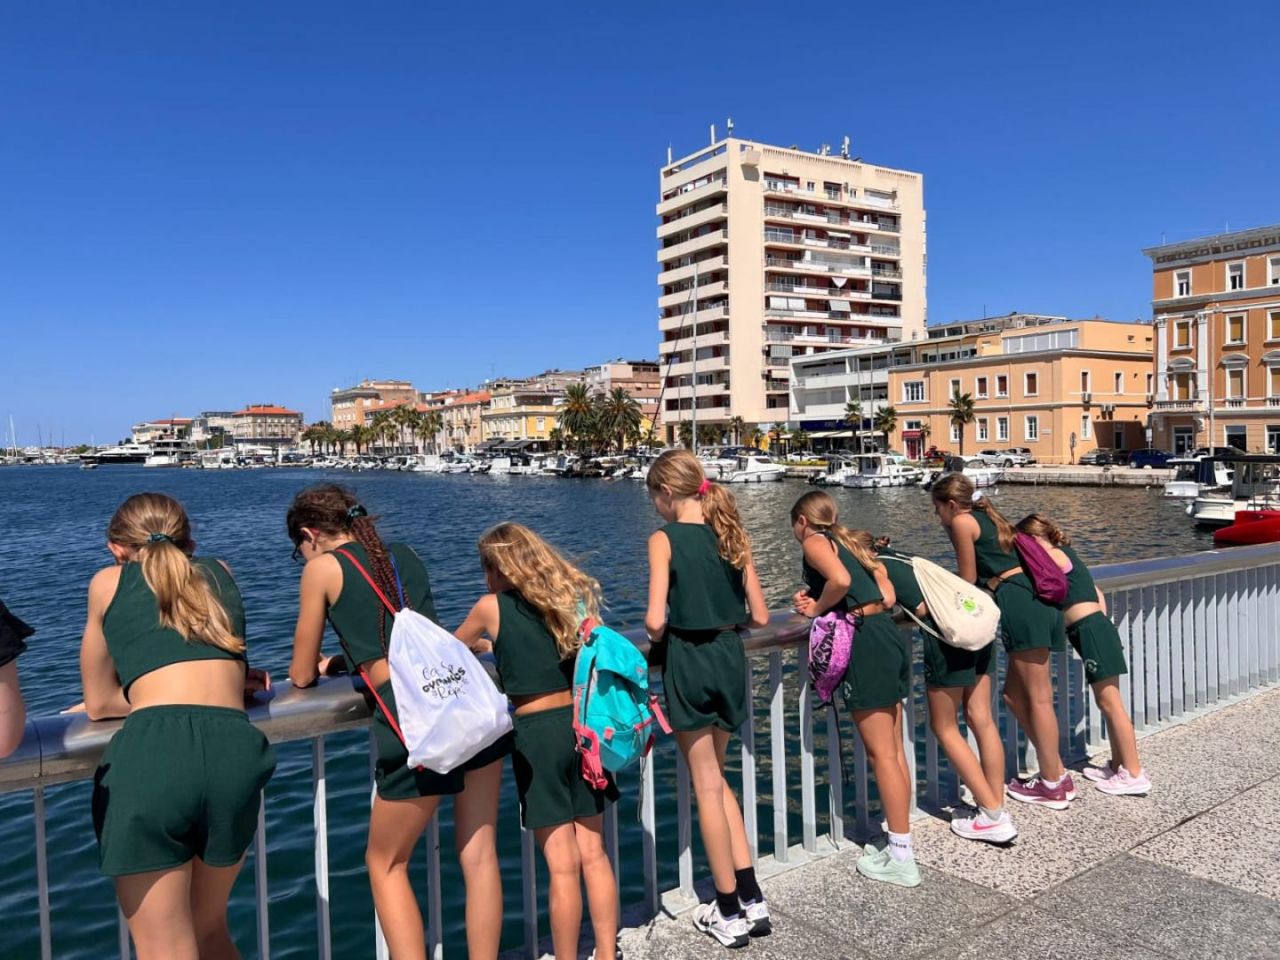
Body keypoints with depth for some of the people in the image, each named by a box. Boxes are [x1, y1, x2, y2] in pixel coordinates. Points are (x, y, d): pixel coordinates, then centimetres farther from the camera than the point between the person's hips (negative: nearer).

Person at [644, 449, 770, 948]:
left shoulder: (665, 539, -10)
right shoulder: (732, 535, 5)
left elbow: (656, 620, -17)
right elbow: (759, 616, 5)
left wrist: (657, 641, 4)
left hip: (688, 660, -5)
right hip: (730, 657, 5)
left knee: (706, 786, 8)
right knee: (716, 778, 21)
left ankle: (729, 913, 20)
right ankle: (751, 899, 24)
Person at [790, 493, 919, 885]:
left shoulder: (814, 542, -2)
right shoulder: (853, 543, 21)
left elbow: (840, 579, -23)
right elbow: (888, 596, 13)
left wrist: (817, 608, -4)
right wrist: (820, 602, 13)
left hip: (864, 644, -9)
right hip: (889, 637, 9)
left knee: (881, 754, -1)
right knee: (894, 750, 14)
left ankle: (902, 859, 7)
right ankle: (900, 847, 24)